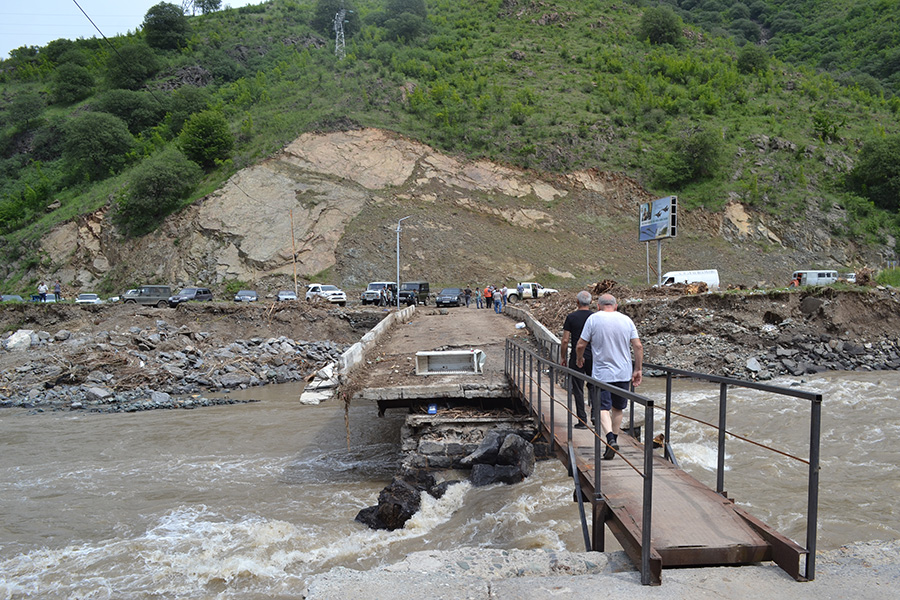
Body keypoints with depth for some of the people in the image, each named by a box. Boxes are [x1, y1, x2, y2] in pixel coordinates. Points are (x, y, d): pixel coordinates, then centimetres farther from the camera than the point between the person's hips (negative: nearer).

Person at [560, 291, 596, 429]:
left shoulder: (571, 317, -6)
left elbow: (565, 340, -7)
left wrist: (562, 357, 4)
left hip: (576, 358, -2)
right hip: (593, 357, 2)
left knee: (578, 389, 5)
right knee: (593, 386, 18)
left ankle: (582, 421, 6)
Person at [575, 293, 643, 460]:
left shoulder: (593, 319, -6)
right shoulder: (627, 320, 2)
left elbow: (580, 345, -5)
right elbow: (638, 346, 0)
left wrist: (579, 359, 15)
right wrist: (638, 370, 8)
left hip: (602, 373, -3)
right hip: (623, 373, 4)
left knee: (603, 407, -3)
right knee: (617, 407, 18)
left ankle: (610, 439, -23)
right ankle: (615, 439, 29)